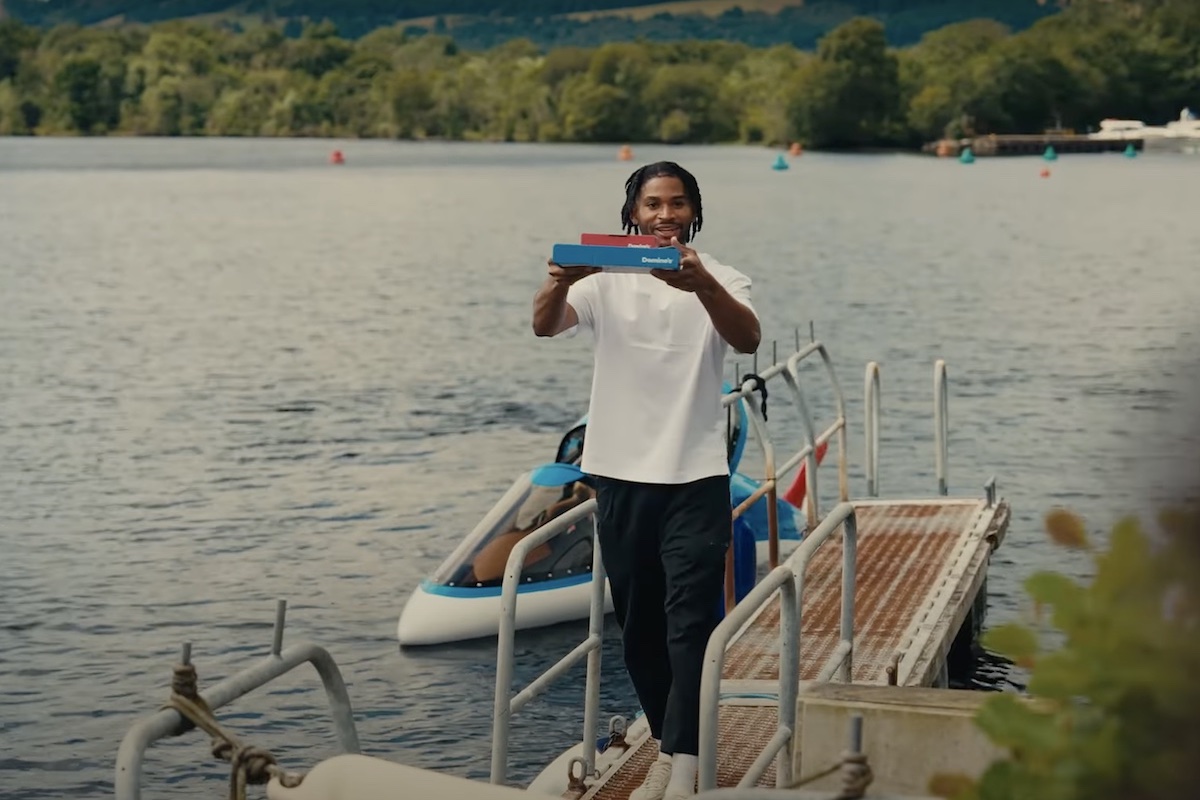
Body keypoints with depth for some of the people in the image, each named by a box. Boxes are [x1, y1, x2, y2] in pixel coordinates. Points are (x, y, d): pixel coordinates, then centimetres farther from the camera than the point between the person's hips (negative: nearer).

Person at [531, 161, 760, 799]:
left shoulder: (718, 280, 0)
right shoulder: (604, 281, 4)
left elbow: (748, 339, -21)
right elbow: (543, 324, -12)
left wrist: (700, 284, -40)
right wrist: (559, 280, -36)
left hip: (695, 478, -2)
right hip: (620, 476, 3)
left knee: (690, 619, -9)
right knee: (638, 626, 11)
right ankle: (668, 744, 24)